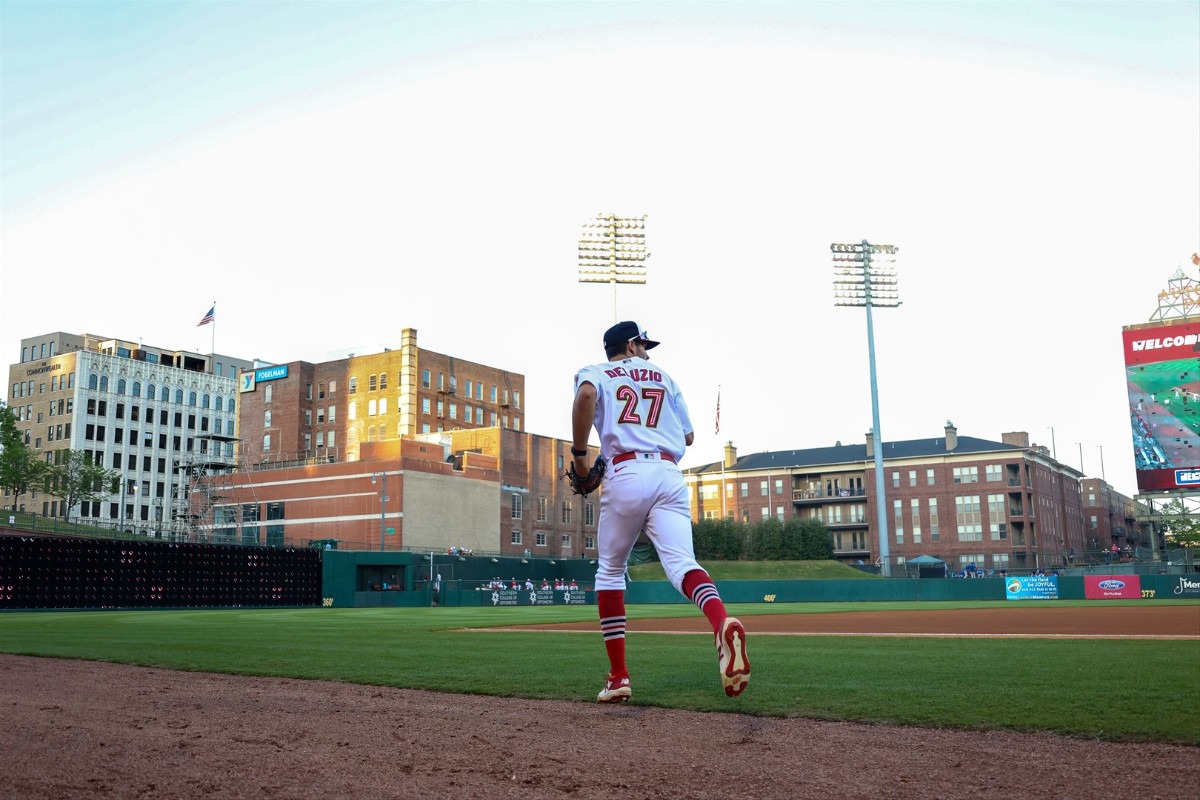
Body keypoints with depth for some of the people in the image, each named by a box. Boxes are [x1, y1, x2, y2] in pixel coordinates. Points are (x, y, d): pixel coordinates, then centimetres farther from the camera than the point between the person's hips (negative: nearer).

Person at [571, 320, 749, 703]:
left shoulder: (595, 373, 15)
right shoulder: (664, 377, 26)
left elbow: (586, 395, -12)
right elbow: (688, 436, 25)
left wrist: (579, 452, -3)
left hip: (626, 475, -2)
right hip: (670, 476, 2)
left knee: (610, 571, 14)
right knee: (681, 563, -12)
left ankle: (618, 676, 8)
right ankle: (723, 622, -46)